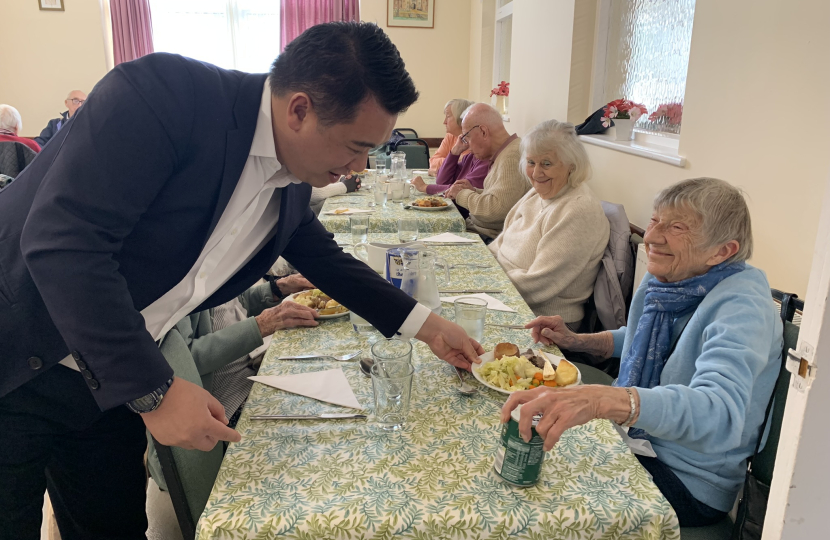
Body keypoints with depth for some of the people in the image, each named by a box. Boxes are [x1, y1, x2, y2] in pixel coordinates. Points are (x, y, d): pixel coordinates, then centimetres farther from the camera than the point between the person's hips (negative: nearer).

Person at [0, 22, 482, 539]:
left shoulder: (292, 182, -3)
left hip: (110, 380, 6)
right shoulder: (166, 92, -26)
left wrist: (425, 325, 10)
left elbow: (325, 257, 13)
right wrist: (154, 391, -28)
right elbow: (61, 240, -30)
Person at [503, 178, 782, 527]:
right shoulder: (664, 279, -3)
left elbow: (720, 414, -44)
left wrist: (600, 399, -59)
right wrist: (575, 340, 2)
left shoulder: (741, 309, -27)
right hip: (641, 441, 7)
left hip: (691, 481, -7)